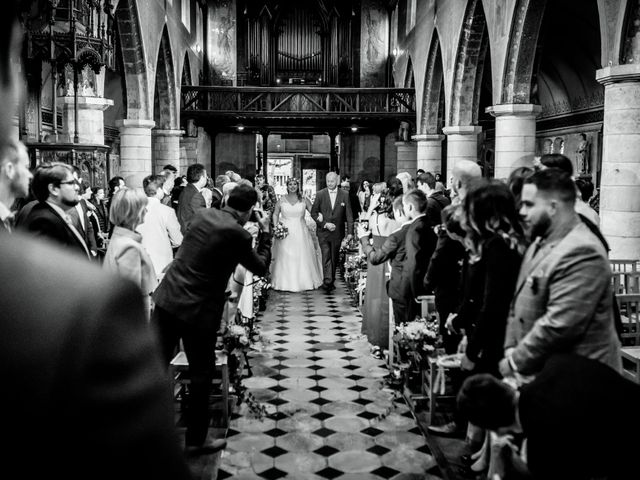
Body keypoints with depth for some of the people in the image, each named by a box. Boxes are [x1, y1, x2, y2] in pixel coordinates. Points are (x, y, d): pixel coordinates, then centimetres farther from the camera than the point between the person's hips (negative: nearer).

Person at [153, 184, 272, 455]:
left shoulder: (203, 214, 5)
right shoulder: (237, 234, -14)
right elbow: (261, 267, 0)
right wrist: (265, 232, 9)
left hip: (167, 298, 7)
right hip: (198, 310, -6)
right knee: (201, 376, 11)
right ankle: (196, 440, 24)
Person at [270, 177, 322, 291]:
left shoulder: (304, 200, 3)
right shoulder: (282, 200, 4)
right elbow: (275, 214, 10)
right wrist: (276, 227, -3)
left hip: (301, 233, 0)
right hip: (285, 232, 0)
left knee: (303, 257, 3)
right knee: (285, 258, 1)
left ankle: (305, 281, 14)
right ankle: (285, 283, 8)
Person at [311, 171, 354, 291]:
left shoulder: (344, 196, 2)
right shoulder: (320, 194, 0)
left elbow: (349, 215, 2)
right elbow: (313, 213, 1)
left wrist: (350, 232, -6)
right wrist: (325, 224, -11)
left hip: (337, 232, 2)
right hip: (323, 232, -2)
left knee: (334, 258, 9)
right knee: (326, 256, -13)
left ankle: (331, 281, 22)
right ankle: (327, 281, -19)